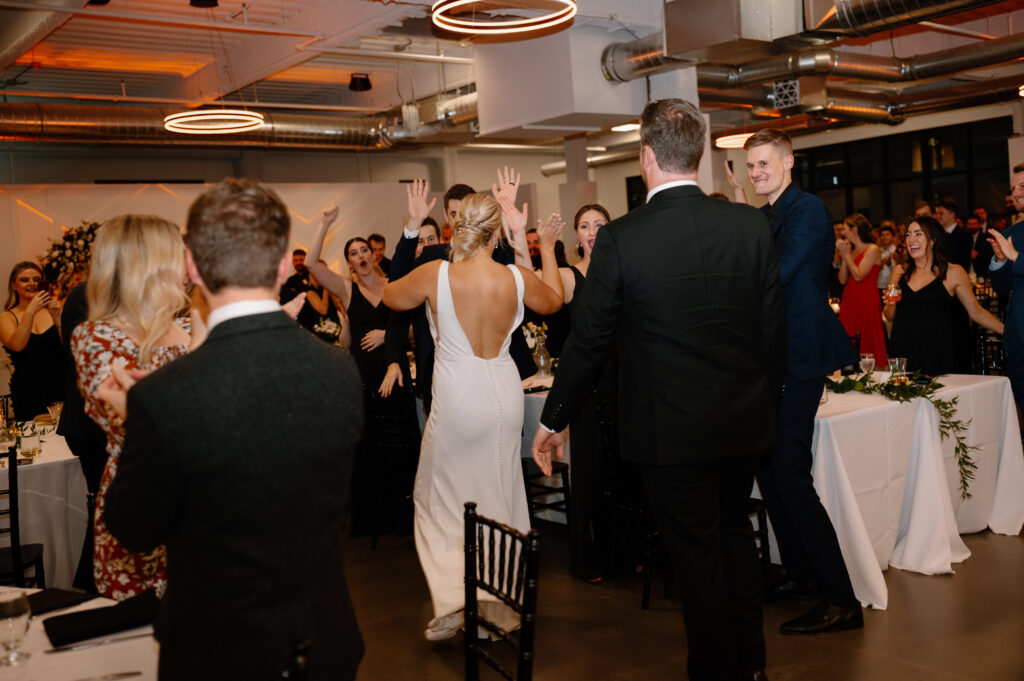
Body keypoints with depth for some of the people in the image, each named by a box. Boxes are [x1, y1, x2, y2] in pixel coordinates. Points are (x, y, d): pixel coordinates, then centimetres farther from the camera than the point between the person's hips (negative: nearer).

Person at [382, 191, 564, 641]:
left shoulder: (435, 274, -14)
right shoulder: (517, 278, -7)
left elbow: (390, 297, 6)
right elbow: (554, 301, 16)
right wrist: (546, 249, 28)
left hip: (458, 401, -3)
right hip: (505, 397, 3)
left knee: (441, 500, 13)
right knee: (498, 500, 16)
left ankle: (453, 596, -1)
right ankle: (498, 607, 28)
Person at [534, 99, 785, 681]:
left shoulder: (620, 239, -15)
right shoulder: (752, 224, -5)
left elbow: (588, 341, -9)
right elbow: (773, 328, 1)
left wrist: (553, 421, 4)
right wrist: (767, 400, 16)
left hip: (671, 430, -4)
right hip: (745, 420, 5)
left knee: (698, 553, 10)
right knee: (736, 532, 24)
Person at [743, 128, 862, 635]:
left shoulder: (808, 210, -10)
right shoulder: (761, 217, 17)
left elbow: (776, 274, -20)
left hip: (799, 357, -9)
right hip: (770, 357, 10)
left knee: (790, 475, -11)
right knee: (768, 466, 14)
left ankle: (841, 601, -1)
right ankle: (801, 574, 29)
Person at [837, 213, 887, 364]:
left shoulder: (872, 250, -6)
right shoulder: (851, 251, 15)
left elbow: (859, 276, -16)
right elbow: (843, 280, 9)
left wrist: (846, 255, -8)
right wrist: (844, 257, 2)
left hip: (867, 303, -7)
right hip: (849, 302, 7)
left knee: (867, 344, -6)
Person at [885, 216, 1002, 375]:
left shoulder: (953, 272, 2)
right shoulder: (900, 272, 9)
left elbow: (976, 312, 5)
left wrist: (1007, 330, -3)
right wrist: (891, 304, -4)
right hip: (903, 350, 2)